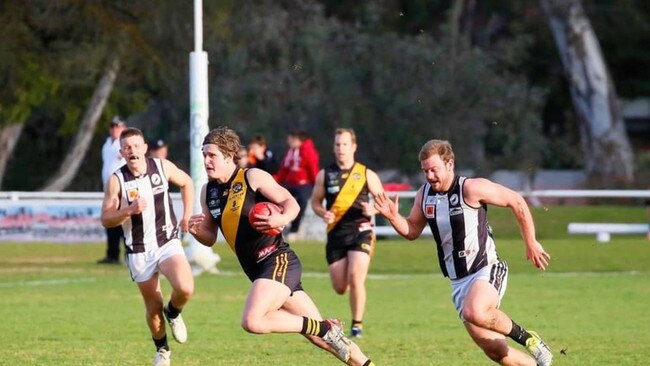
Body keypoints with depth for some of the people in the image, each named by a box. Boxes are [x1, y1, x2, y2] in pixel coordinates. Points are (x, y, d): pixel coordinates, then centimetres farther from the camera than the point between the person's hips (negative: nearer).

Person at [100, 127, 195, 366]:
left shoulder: (162, 167, -4)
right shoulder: (117, 180, -9)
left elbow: (186, 183, 15)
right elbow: (106, 220, -8)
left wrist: (187, 216, 7)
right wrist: (129, 210, -25)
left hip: (168, 243, 0)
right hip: (139, 252, 0)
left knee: (185, 288, -25)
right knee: (154, 309, 3)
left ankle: (173, 313, 10)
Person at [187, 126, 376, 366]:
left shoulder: (252, 177, -7)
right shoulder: (208, 192, 13)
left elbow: (291, 202, -10)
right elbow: (210, 238, 19)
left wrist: (282, 219, -32)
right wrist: (196, 230, -4)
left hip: (278, 261, -7)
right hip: (258, 270, 7)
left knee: (253, 321, -27)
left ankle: (326, 328, -12)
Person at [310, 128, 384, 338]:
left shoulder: (366, 174, 1)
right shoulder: (325, 175, 5)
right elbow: (315, 202, 13)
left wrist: (373, 209, -15)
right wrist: (323, 214, -8)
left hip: (360, 232, -2)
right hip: (336, 234, 2)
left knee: (355, 279, -20)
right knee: (340, 288, 4)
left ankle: (357, 325, -7)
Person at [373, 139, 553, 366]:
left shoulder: (471, 188, -14)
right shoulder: (424, 195, 5)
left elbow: (516, 202, -7)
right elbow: (412, 231, 17)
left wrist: (531, 243, -3)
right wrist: (393, 217, -3)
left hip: (487, 270, -7)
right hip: (458, 281, 7)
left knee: (474, 313, -36)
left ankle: (526, 338, -13)